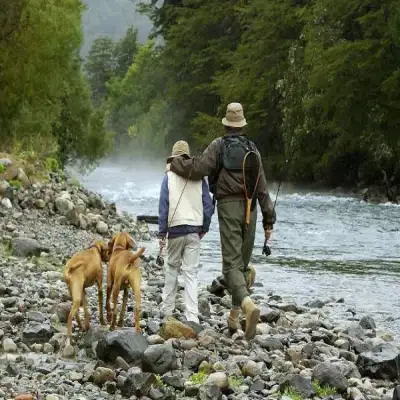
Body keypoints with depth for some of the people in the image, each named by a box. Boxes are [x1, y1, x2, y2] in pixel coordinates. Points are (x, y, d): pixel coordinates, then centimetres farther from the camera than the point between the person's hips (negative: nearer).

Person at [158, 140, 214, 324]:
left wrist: (162, 233, 0)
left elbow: (163, 206, -4)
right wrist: (204, 229, 14)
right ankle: (192, 315, -4)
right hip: (194, 230, 1)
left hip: (175, 229, -1)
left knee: (172, 267, 17)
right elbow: (208, 205, 3)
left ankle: (167, 308, 21)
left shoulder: (169, 177, -2)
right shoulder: (199, 178, 2)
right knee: (191, 273, 2)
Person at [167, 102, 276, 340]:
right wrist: (269, 220, 9)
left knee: (232, 265, -9)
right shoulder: (252, 149, 10)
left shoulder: (219, 145, 0)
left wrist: (174, 165, 7)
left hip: (228, 206, -4)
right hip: (250, 208, 4)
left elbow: (198, 168, -12)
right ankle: (234, 316, 18)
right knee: (243, 263, 14)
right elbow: (262, 187, 7)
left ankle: (249, 306, -34)